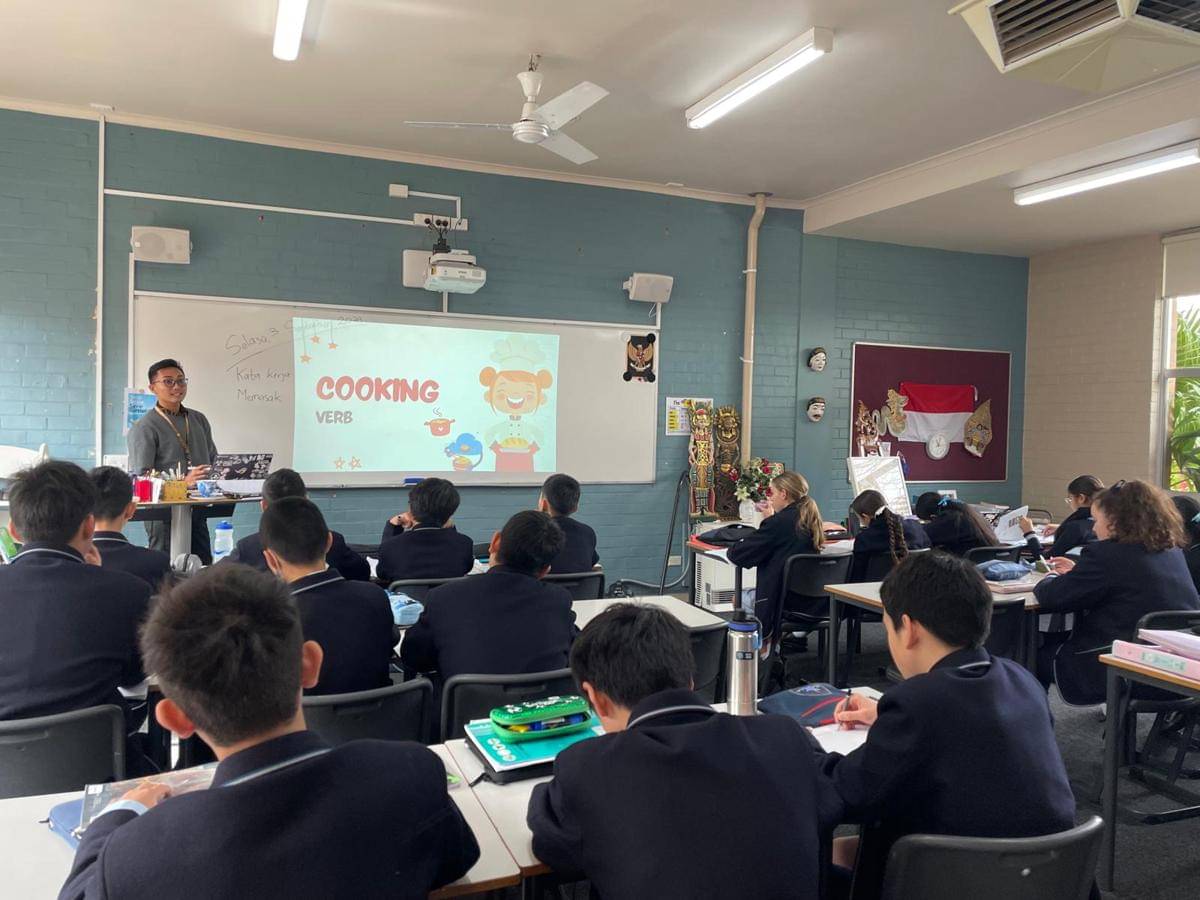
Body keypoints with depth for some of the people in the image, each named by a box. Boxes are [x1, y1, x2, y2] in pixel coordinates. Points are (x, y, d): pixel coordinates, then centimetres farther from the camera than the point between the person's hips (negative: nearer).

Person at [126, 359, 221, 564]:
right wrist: (182, 482, -23)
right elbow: (140, 477, -12)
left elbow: (213, 460, 22)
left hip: (197, 510, 6)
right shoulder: (144, 428, -4)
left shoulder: (199, 420, 15)